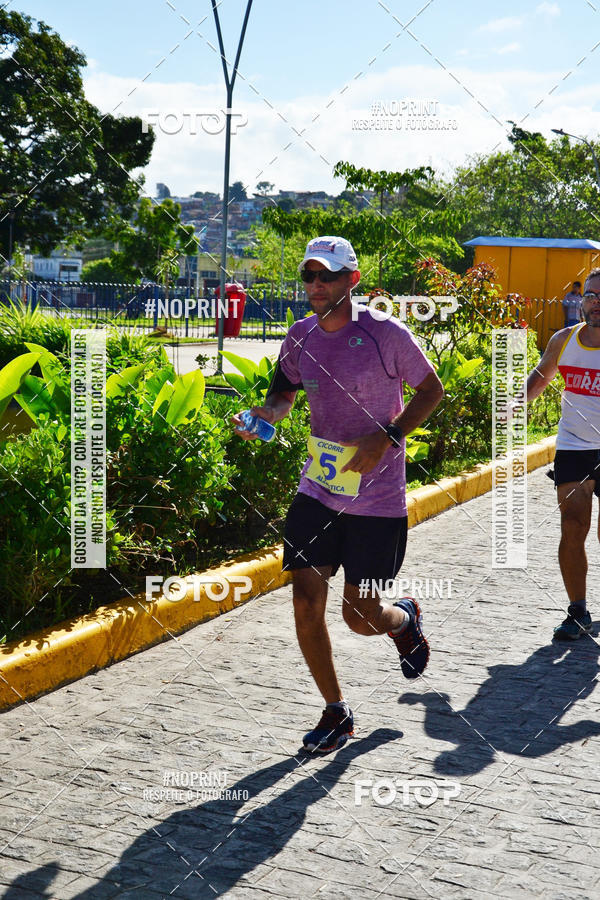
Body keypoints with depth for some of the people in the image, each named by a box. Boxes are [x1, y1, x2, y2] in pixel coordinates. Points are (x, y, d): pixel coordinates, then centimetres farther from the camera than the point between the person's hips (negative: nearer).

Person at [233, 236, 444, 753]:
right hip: (317, 491, 4)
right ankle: (336, 713, 18)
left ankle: (405, 619, 40)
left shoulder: (385, 333, -12)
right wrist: (267, 413, -6)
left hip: (377, 500, -4)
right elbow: (285, 390, 17)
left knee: (361, 617, 1)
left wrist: (387, 438, -15)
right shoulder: (301, 336, 2)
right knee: (306, 605, -2)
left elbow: (432, 389, -2)